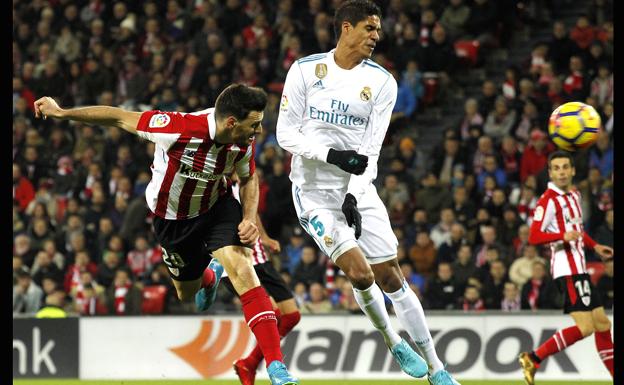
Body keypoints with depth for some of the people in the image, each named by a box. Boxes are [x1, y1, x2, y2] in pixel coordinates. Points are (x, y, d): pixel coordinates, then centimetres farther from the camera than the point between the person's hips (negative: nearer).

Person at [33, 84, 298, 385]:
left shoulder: (243, 143, -21)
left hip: (217, 205, 1)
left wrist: (249, 219, -14)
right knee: (187, 294, 15)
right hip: (172, 216, -1)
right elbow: (119, 118, -23)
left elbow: (248, 179, 3)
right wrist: (61, 113, -15)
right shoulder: (178, 129, -36)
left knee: (242, 270, -23)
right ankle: (210, 277, 56)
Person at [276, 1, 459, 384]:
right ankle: (394, 344, 11)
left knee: (390, 276, 1)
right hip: (314, 191, -2)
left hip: (358, 191, 2)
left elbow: (370, 149, -7)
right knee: (360, 273, -14)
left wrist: (354, 196, -20)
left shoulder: (382, 82, -2)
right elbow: (286, 133, -7)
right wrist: (333, 155, -21)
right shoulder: (305, 70, -5)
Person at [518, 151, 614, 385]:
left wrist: (595, 247, 28)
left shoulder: (574, 194, 15)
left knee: (602, 323, 11)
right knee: (585, 327, -16)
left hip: (579, 268, 9)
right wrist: (563, 236, -31)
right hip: (568, 269, -9)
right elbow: (534, 237, -19)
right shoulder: (549, 199, -13)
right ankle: (533, 359, -10)